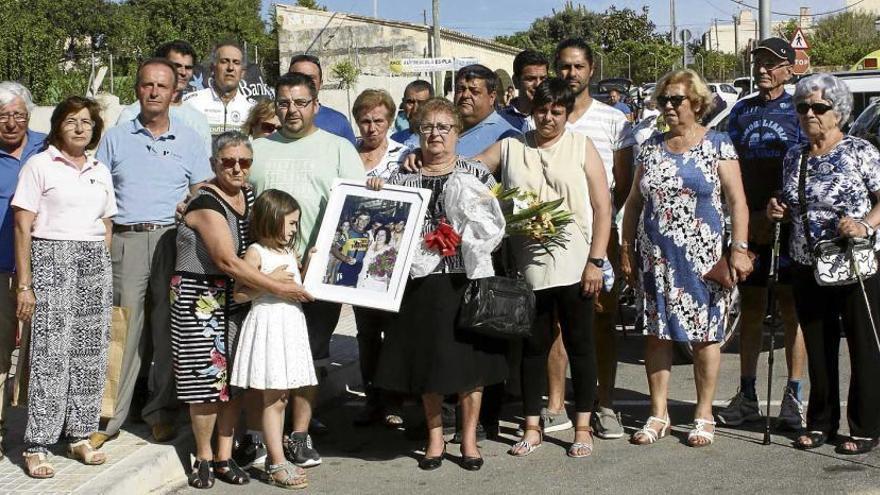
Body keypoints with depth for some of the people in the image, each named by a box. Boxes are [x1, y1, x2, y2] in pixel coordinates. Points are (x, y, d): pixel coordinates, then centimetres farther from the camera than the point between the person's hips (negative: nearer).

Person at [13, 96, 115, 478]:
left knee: (91, 350, 5)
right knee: (51, 353, -8)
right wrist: (24, 284, -10)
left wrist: (105, 274, 12)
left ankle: (80, 436, 15)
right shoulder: (40, 165, -1)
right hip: (51, 258, -5)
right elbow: (23, 226, -5)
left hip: (95, 261, 5)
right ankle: (37, 446, -3)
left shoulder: (101, 171, 15)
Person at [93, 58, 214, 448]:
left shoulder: (189, 140, 12)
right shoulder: (115, 138, 12)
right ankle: (108, 417, 1)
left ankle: (162, 411, 12)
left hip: (173, 241, 1)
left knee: (169, 331, 2)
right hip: (126, 242, 0)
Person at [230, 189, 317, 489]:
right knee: (273, 400, -3)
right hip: (268, 324, -7)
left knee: (281, 398, 11)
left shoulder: (290, 251, 15)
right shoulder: (256, 252, -7)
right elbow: (239, 294, -11)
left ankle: (276, 459, 18)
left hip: (291, 323, 7)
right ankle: (277, 464, 0)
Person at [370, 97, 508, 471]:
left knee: (469, 358, 2)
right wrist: (376, 194, -6)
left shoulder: (476, 174, 4)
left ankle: (469, 438, 15)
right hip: (421, 281, 2)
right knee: (427, 359, 7)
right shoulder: (402, 177, 8)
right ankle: (435, 438, 21)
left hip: (465, 278, -1)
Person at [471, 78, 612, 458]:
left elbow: (603, 207, 1)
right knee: (533, 345, 8)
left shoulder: (581, 147, 5)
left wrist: (595, 261, -7)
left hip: (573, 266, -1)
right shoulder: (510, 148, 10)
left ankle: (582, 427, 16)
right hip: (528, 267, 1)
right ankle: (532, 428, 18)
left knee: (579, 344, 6)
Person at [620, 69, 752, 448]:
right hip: (655, 259, 4)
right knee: (656, 333, 5)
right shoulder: (651, 147, 11)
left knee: (705, 334, 2)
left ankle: (704, 415, 13)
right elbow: (634, 203, 15)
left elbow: (737, 201, -4)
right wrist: (627, 251, 10)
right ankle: (658, 414, 14)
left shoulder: (717, 144, 0)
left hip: (702, 258, -3)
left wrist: (739, 248, -13)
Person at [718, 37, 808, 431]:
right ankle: (747, 395, 15)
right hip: (748, 225, 4)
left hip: (789, 225, -4)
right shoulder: (741, 111, 12)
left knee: (791, 310, 0)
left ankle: (794, 397, 6)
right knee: (750, 309, 8)